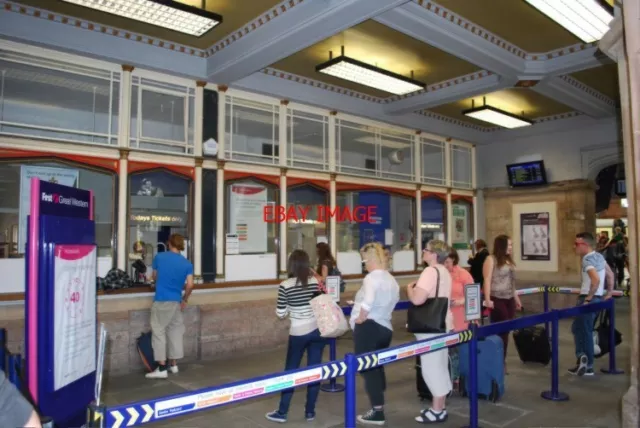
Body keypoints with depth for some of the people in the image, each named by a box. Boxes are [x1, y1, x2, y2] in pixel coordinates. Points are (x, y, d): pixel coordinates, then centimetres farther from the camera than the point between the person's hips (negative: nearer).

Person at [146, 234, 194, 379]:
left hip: (161, 300, -3)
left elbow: (154, 278, 14)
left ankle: (162, 368, -2)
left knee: (158, 332, 1)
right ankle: (173, 364, 21)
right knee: (175, 331, 14)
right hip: (176, 301, 3)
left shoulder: (159, 257, -1)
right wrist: (185, 300, 12)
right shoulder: (187, 263, 1)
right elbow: (190, 285, -4)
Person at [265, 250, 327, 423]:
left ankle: (282, 412, 19)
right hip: (318, 331, 3)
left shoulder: (285, 286, -12)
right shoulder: (316, 282, -4)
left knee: (291, 370, 10)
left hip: (298, 333, -3)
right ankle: (310, 411, 21)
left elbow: (280, 314, -7)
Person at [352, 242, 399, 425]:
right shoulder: (392, 279, 11)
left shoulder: (372, 277, -15)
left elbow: (367, 303, -28)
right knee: (377, 367, 19)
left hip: (368, 327, -9)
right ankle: (379, 407, 26)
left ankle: (377, 412, 5)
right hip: (385, 328, 9)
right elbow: (393, 301, 15)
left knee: (368, 369, 1)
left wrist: (360, 319, -15)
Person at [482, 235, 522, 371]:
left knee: (506, 331, 8)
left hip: (509, 300, 7)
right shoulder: (491, 259, -6)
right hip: (497, 300, -7)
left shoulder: (508, 260, 17)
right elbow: (487, 280, -12)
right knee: (500, 331, -6)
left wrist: (516, 298, 22)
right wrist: (487, 299, -20)